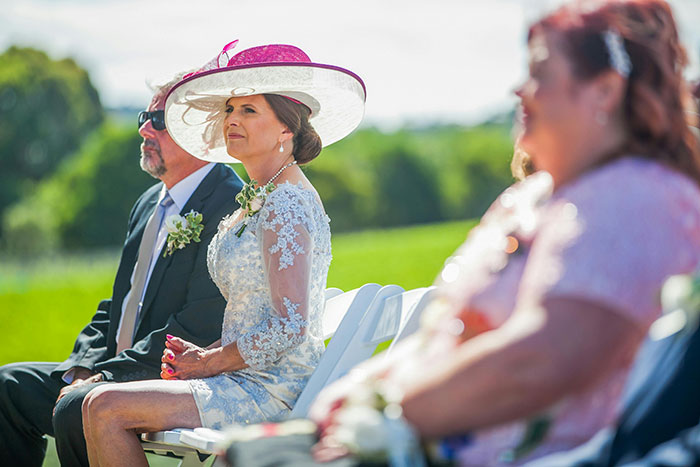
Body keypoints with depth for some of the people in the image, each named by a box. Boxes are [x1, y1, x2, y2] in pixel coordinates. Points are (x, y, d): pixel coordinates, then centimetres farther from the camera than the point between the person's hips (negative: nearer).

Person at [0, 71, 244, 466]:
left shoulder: (233, 206, -14)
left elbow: (197, 329, -21)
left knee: (77, 408, -30)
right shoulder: (150, 203, 17)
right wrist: (85, 366, 1)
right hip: (119, 372, 9)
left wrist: (105, 378, -19)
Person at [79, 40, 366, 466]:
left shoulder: (287, 206, -15)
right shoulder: (261, 200, 16)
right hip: (253, 381, 10)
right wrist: (203, 354, 5)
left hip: (275, 393, -10)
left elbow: (289, 325, -23)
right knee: (100, 405, 5)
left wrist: (209, 362, -11)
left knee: (105, 409, -16)